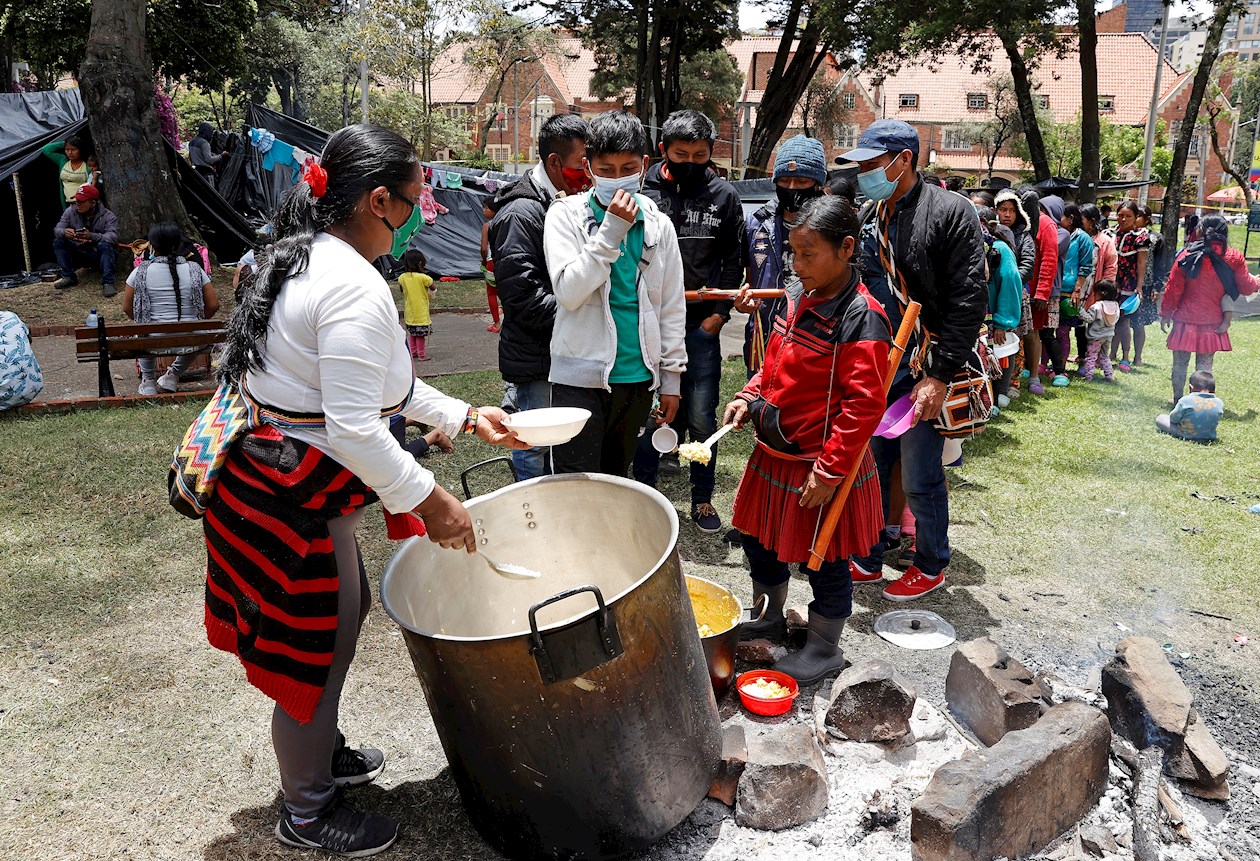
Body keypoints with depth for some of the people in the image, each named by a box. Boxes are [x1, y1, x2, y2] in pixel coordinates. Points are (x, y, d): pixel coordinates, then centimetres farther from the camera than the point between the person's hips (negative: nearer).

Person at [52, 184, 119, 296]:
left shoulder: (108, 216, -14)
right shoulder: (71, 211, -2)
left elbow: (113, 236, -30)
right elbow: (57, 229, -6)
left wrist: (91, 236, -46)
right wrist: (64, 232, -33)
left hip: (99, 255, -5)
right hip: (79, 255, 5)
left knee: (104, 245, -35)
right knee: (58, 242, -12)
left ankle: (107, 283, -35)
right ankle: (69, 277, -10)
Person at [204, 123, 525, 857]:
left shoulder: (307, 261, 9)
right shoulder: (357, 289, -25)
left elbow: (378, 381, 17)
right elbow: (353, 429, -29)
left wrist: (464, 416, 16)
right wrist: (429, 500, -19)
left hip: (271, 484, 10)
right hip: (294, 501, -10)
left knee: (344, 613, 26)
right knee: (319, 652, 8)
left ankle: (321, 751, 48)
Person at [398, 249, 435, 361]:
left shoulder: (402, 277, -5)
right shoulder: (423, 277, -20)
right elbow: (434, 289, -10)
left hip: (409, 312, 5)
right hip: (421, 312, -5)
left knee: (412, 332, 20)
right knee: (421, 334, 6)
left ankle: (413, 352, 27)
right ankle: (421, 355, 12)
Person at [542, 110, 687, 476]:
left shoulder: (658, 225, 7)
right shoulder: (566, 215, -3)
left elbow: (672, 308, 11)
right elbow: (568, 292, -17)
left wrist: (671, 377, 9)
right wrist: (611, 230, -20)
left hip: (638, 379, 4)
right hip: (582, 378, -4)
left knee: (616, 480, 16)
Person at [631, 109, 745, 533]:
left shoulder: (724, 196, 4)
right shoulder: (643, 192, -1)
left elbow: (733, 261, 8)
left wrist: (720, 312, 0)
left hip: (701, 324, 1)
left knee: (701, 417, 5)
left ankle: (702, 499, 20)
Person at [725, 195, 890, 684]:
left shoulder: (861, 318, -21)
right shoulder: (797, 295, 3)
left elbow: (864, 406, -23)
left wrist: (829, 471, -22)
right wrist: (750, 397, 0)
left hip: (821, 463, -8)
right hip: (774, 452, 8)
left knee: (824, 561, 10)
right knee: (759, 537, 22)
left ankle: (824, 650, 31)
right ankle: (769, 614, 47)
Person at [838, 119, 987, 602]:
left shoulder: (951, 213, -7)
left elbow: (969, 301, -11)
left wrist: (939, 376, -15)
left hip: (923, 370, -5)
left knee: (921, 481, 4)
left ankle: (931, 566, 26)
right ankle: (867, 561, 29)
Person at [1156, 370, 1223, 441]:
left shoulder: (1185, 401, -19)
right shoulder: (1219, 403, -8)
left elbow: (1174, 419, -8)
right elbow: (1216, 422, 6)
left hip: (1186, 436, -5)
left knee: (1160, 418, 7)